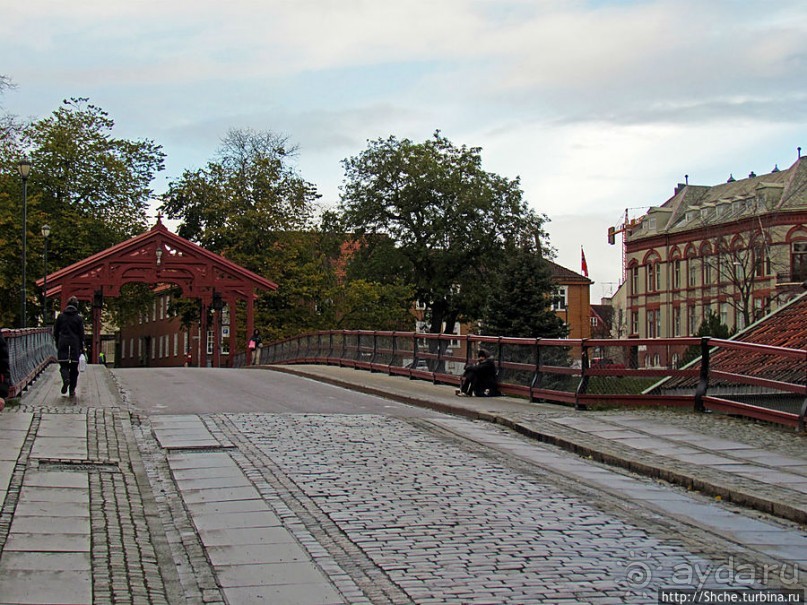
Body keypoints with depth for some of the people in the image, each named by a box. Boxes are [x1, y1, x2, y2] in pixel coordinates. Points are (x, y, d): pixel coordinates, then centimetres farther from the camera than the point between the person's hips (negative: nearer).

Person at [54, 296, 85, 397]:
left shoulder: (61, 316, 3)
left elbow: (55, 331, 6)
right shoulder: (78, 318, -2)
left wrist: (57, 343, 17)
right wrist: (82, 347, 5)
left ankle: (66, 379, -28)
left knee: (63, 365, 4)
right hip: (75, 344, -1)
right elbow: (81, 333, -1)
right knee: (74, 367, 6)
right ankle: (72, 390, 7)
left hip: (63, 343, 1)